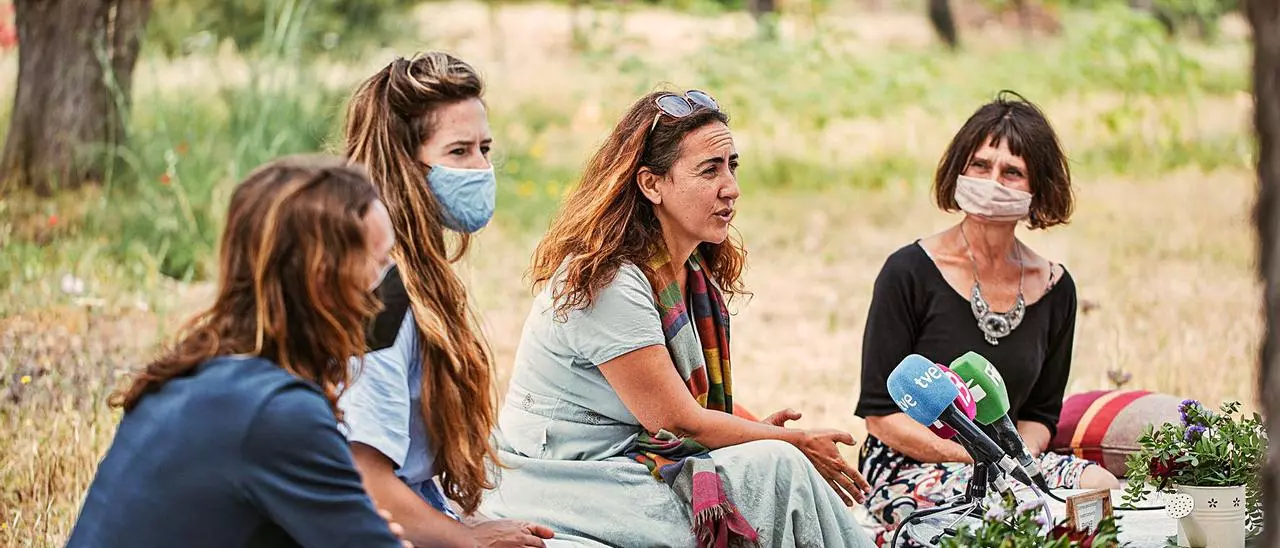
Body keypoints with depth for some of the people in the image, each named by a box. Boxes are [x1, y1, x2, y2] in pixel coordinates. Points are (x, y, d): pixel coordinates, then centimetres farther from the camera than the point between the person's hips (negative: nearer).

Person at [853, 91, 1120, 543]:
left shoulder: (1054, 288, 7)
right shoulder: (909, 272, -7)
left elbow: (1039, 415, 15)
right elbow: (880, 413, -8)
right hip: (906, 469, -4)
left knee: (1100, 487, -25)